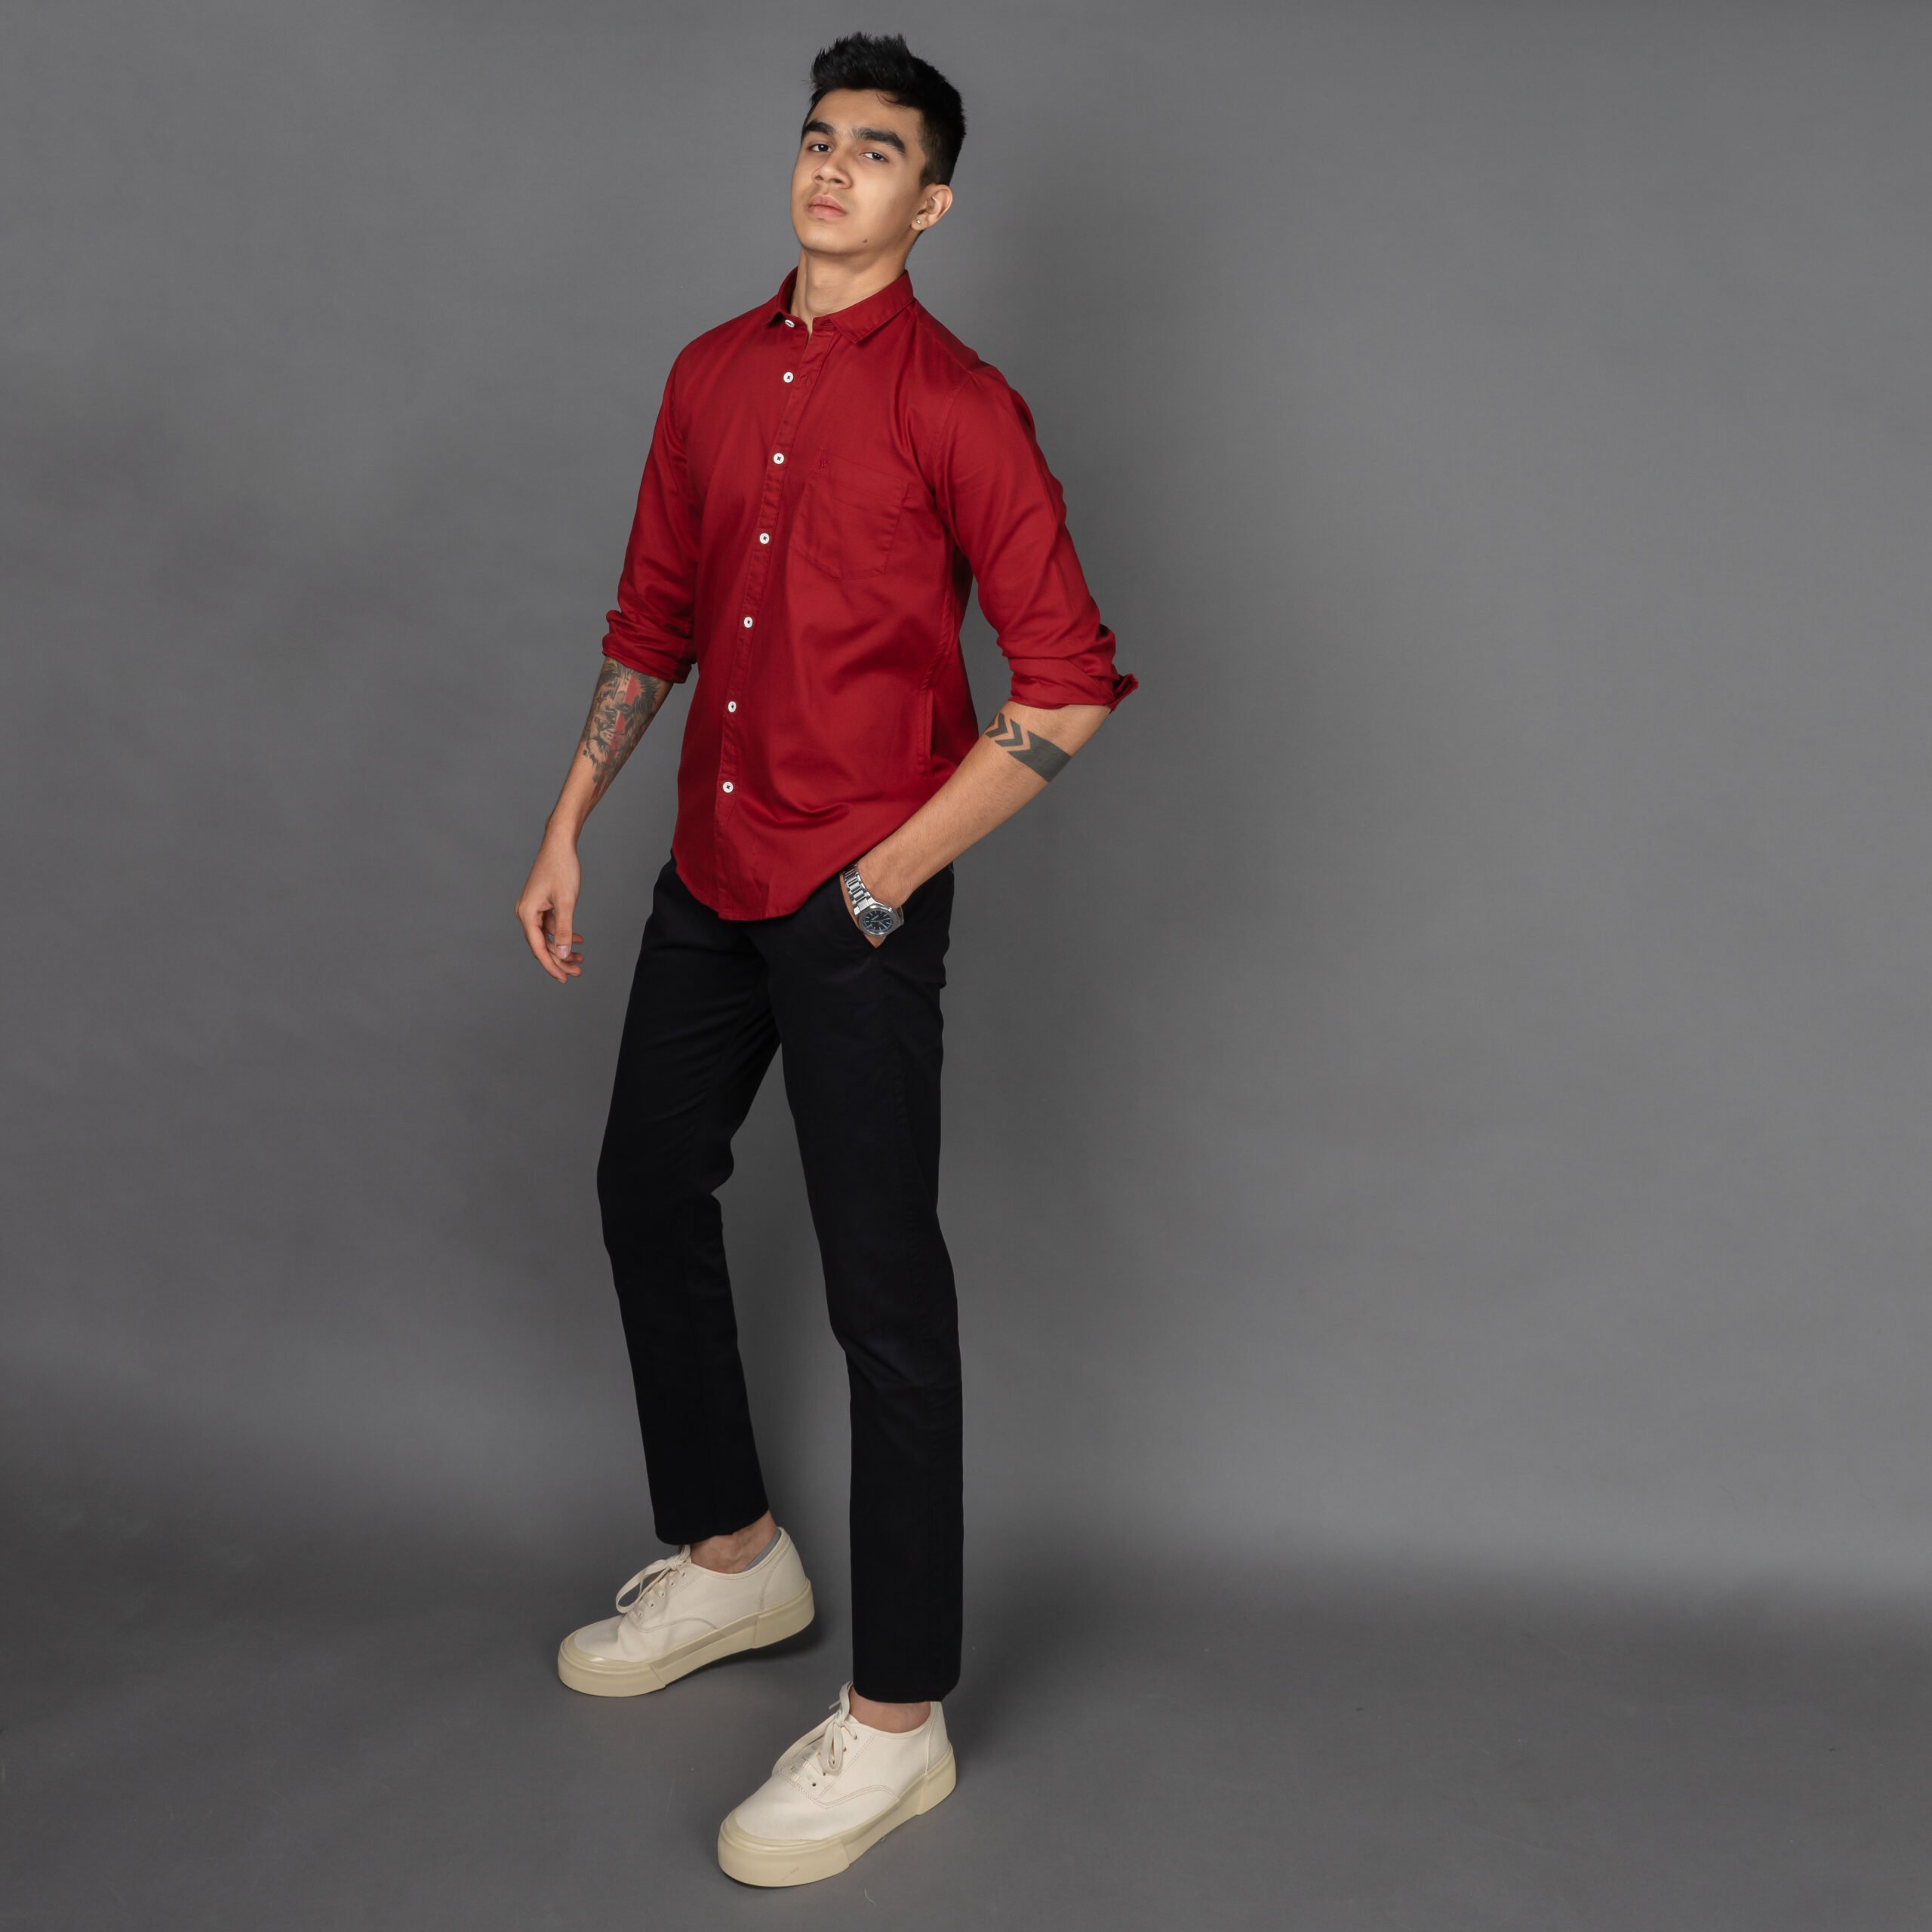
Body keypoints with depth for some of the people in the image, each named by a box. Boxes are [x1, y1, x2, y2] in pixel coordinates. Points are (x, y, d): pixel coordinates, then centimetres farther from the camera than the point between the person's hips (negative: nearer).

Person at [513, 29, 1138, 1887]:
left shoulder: (957, 406, -11)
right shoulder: (711, 375, 9)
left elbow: (1068, 691, -14)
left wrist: (889, 876, -13)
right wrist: (566, 829, 13)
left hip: (856, 911, -8)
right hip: (707, 877, 8)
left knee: (882, 1287, -2)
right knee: (646, 1189, 19)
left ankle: (896, 1717, 10)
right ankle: (729, 1556, 40)